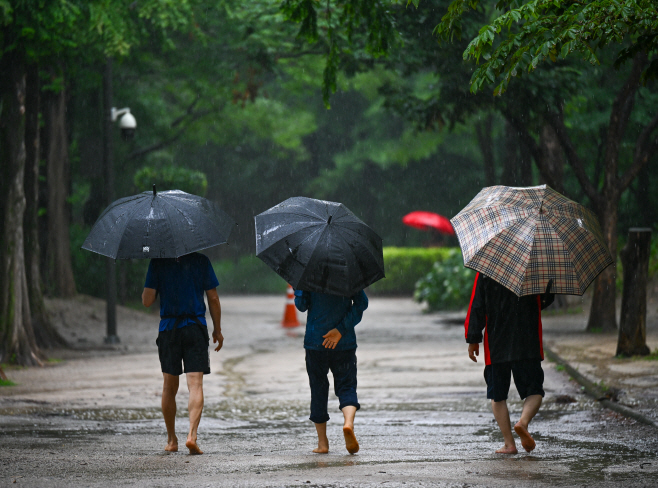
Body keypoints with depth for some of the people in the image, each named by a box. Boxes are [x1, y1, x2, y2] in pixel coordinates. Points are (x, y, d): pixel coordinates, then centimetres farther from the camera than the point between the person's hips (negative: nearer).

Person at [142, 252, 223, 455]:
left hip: (168, 329, 1)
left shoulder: (157, 263, -2)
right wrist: (217, 330, 13)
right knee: (195, 384, -5)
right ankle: (192, 435, -22)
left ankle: (171, 440, 20)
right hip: (195, 329, -1)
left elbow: (147, 301, -5)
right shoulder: (201, 261, 0)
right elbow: (213, 299, 3)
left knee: (169, 387, 12)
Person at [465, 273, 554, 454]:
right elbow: (548, 297, 5)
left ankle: (509, 443, 5)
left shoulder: (484, 271, -2)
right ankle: (523, 421, -21)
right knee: (534, 391, 8)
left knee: (497, 395, 11)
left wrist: (473, 340, 4)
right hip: (528, 345, -1)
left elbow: (476, 307, -1)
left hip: (495, 345, 1)